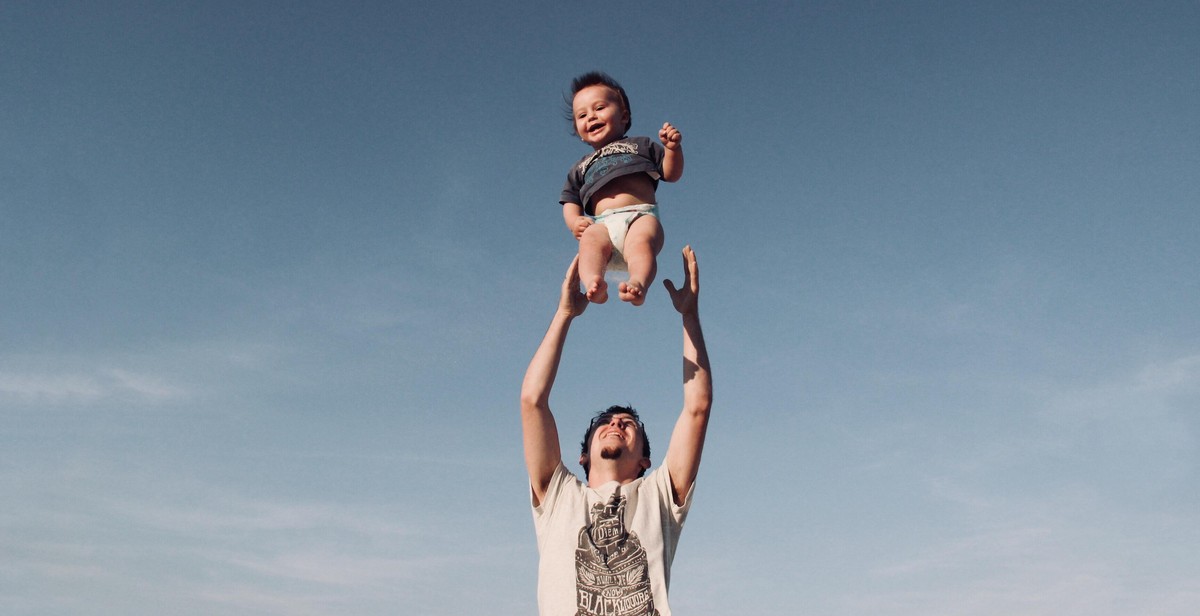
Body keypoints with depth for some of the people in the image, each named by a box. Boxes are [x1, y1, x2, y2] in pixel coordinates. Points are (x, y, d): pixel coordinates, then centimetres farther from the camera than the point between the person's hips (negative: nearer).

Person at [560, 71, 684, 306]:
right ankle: (594, 283, -60)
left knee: (641, 241, -37)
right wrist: (574, 221, 2)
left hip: (641, 216, -1)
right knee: (591, 240, -35)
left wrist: (673, 147, 0)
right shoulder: (580, 168, 35)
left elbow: (672, 173, 21)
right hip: (601, 224, 1)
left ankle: (638, 284, -61)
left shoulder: (640, 145, 30)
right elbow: (570, 202, 26)